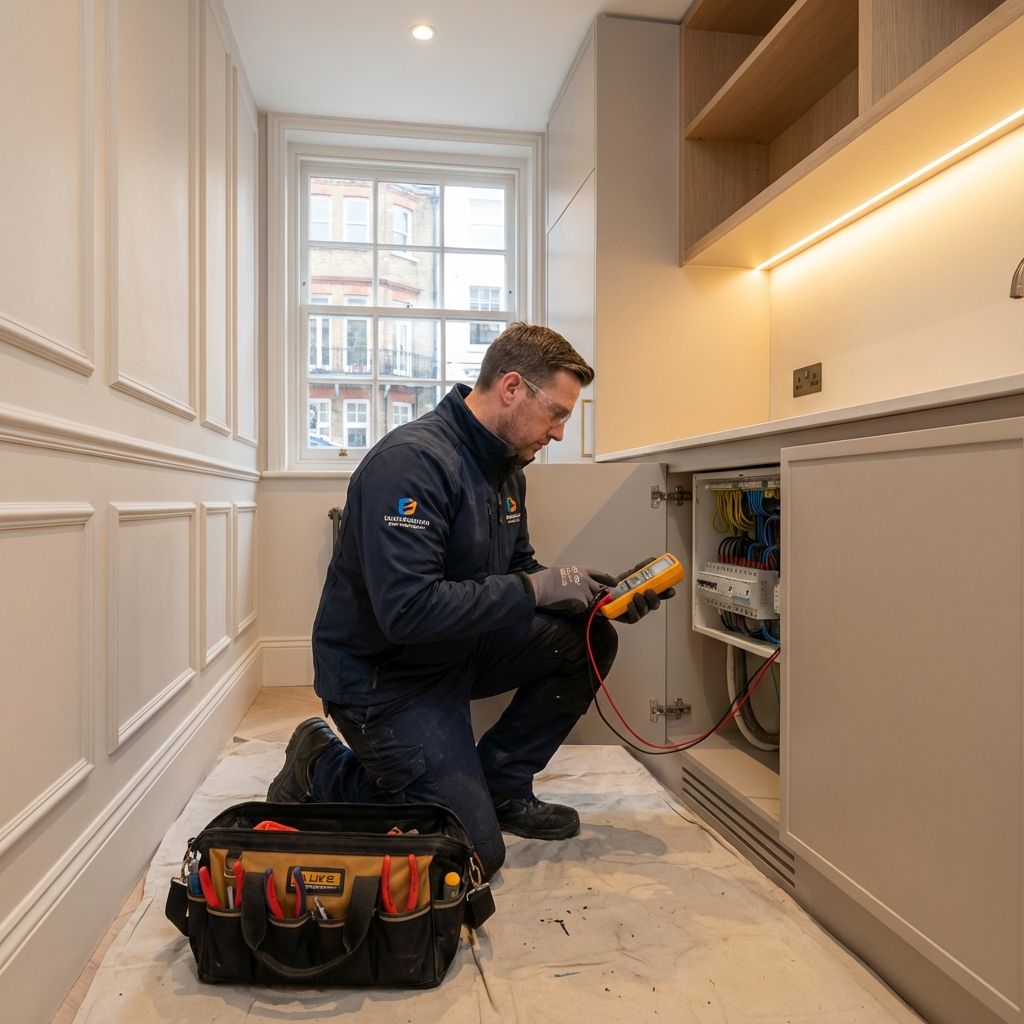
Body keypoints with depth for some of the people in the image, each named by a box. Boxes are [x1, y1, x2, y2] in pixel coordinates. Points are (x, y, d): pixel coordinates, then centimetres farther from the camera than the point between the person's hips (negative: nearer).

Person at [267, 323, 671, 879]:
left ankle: (500, 786, 10)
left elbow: (516, 569, 12)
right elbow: (408, 611, -34)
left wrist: (583, 588, -6)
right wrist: (534, 589, -27)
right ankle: (322, 771, 10)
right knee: (472, 853, -9)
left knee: (590, 641, -4)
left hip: (458, 651, 9)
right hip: (383, 674, -8)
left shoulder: (505, 466, 4)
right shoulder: (412, 460, -27)